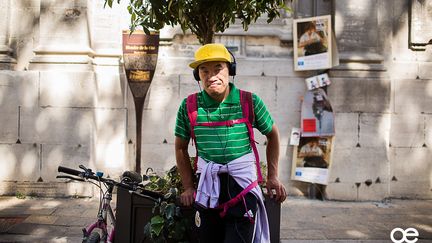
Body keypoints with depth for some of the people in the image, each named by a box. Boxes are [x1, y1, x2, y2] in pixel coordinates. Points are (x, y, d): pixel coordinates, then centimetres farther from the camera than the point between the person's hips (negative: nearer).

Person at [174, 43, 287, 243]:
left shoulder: (250, 101, -4)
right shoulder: (189, 106, -1)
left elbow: (272, 135, 11)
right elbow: (181, 147, 11)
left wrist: (272, 177, 8)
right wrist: (188, 187, 9)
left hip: (242, 187, -2)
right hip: (207, 187, 2)